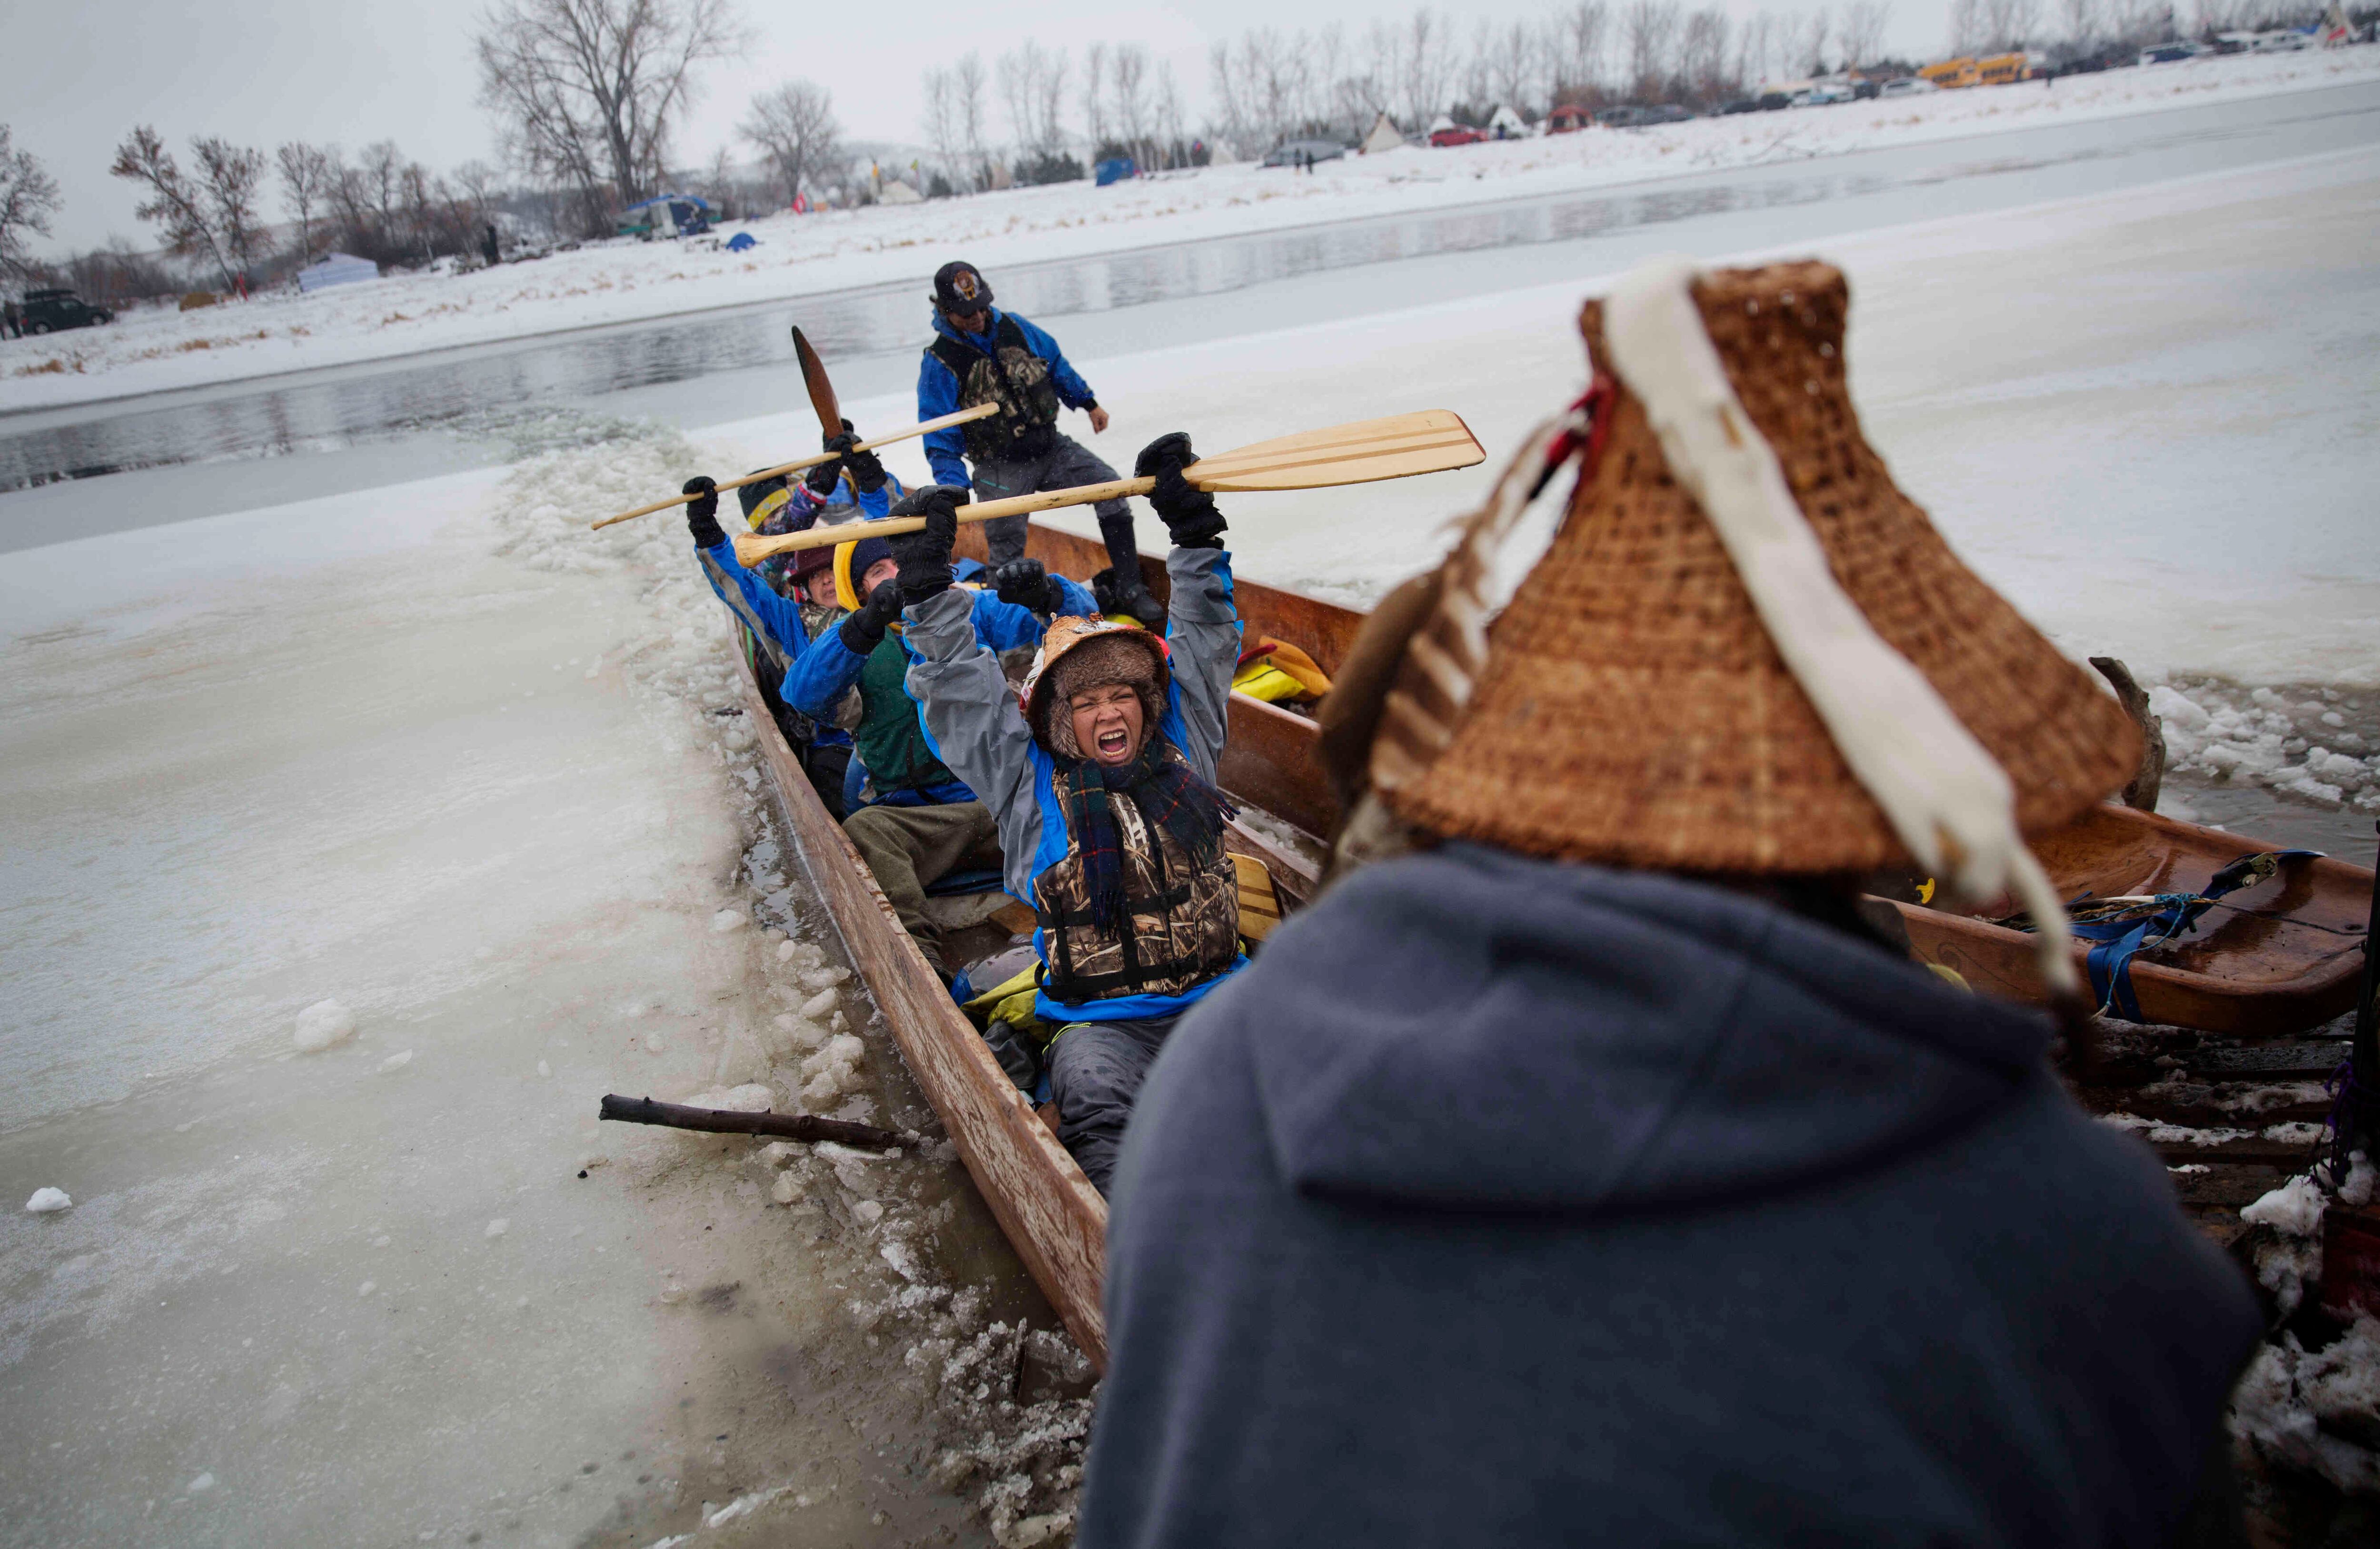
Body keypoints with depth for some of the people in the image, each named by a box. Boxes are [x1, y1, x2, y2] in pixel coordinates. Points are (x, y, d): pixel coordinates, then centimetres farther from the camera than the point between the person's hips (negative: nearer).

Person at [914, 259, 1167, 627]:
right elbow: (941, 439, -11)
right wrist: (953, 487, -22)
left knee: (1111, 489, -11)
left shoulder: (1012, 327, 2)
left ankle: (1130, 588, -5)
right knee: (1007, 555, -5)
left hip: (1052, 446, 4)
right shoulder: (939, 363, -11)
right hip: (1001, 468, -4)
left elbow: (1056, 364, 19)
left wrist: (1089, 403, 20)